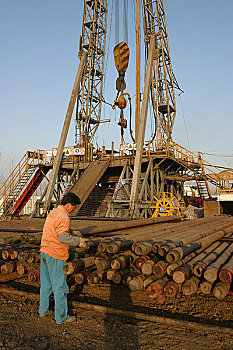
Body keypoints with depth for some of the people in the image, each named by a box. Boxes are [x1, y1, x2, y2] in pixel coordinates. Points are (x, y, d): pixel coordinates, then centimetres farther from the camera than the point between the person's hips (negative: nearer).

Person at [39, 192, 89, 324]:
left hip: (45, 253, 9)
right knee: (60, 287, 4)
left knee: (46, 284, 21)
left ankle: (43, 310, 36)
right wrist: (79, 241, -15)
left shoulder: (52, 213, 10)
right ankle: (61, 317, 16)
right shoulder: (63, 216, -19)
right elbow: (63, 237, -26)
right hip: (56, 256, -9)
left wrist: (72, 233, 16)